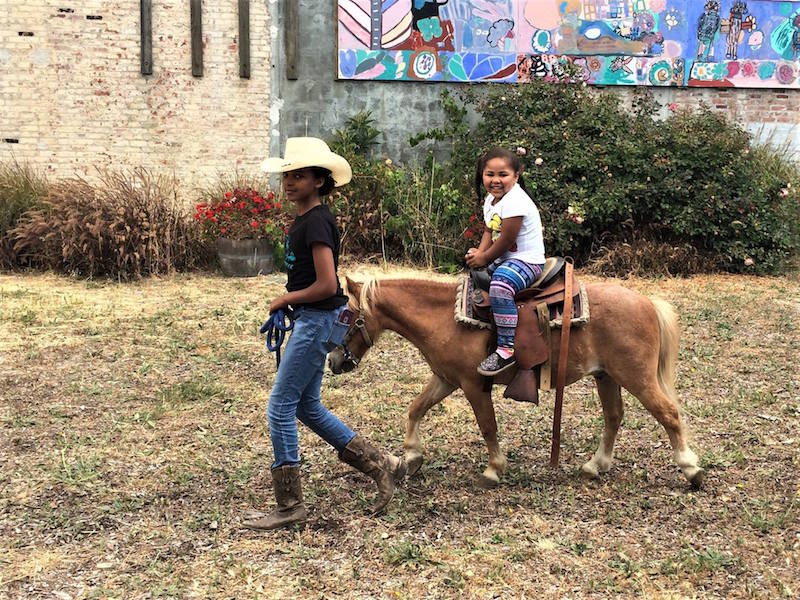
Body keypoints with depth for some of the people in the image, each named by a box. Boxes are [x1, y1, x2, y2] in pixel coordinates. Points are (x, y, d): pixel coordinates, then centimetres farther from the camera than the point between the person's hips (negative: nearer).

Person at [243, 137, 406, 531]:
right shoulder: (303, 219, 12)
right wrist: (287, 304, 8)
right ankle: (381, 465, 21)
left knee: (281, 407, -5)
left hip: (317, 320, -11)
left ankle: (290, 506, 6)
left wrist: (286, 299, -11)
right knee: (307, 407, 15)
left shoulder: (316, 222, -18)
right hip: (308, 320, 11)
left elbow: (327, 285, -23)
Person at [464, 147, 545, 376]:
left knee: (500, 285, -34)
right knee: (473, 273, 22)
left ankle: (507, 349, -32)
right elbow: (489, 231, 16)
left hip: (527, 260, -11)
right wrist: (479, 252, -3)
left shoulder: (515, 201, -21)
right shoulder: (490, 200, 9)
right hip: (502, 259, 11)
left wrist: (484, 258, -8)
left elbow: (506, 240, -21)